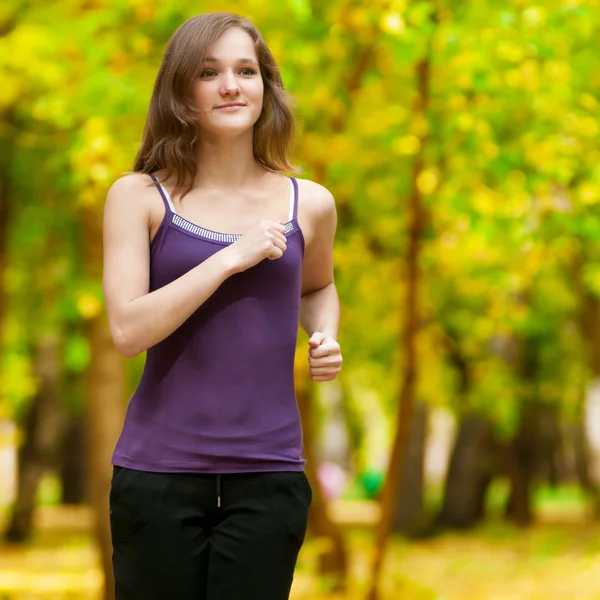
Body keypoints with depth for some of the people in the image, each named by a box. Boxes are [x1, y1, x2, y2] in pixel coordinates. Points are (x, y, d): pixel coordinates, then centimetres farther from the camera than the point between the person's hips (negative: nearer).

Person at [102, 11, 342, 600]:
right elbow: (128, 329, -12)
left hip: (268, 475, 1)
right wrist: (233, 257, -15)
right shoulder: (139, 197, 0)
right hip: (159, 469, -1)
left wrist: (325, 336, 6)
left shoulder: (308, 204, 7)